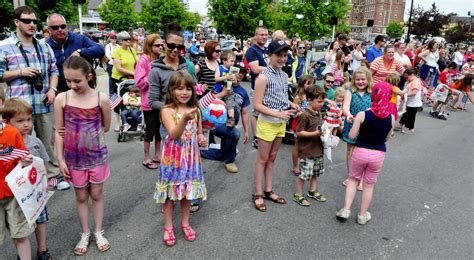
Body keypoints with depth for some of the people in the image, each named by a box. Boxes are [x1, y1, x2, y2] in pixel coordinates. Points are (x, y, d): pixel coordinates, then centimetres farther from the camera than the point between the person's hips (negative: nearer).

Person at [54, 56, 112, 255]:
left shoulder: (101, 98, -12)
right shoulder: (61, 99, -9)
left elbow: (106, 127, 1)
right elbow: (59, 131, -4)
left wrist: (90, 135, -2)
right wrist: (60, 159, -4)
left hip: (97, 156, -1)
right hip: (73, 157, 1)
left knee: (96, 194, 13)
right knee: (81, 196, 15)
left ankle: (98, 232, 30)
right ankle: (85, 233, 32)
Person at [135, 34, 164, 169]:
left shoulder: (161, 59, 9)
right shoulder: (144, 59, -11)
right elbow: (139, 82, -16)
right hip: (149, 102, -6)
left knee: (159, 128, 14)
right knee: (150, 130, 3)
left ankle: (157, 155, 28)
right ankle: (146, 158, 18)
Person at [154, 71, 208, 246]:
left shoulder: (195, 110, 2)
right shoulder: (167, 111, -13)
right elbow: (174, 134, -26)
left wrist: (202, 140, -9)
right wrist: (184, 119, -42)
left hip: (190, 157, 4)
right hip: (173, 157, -4)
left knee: (188, 191, 15)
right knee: (170, 192, 8)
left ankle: (185, 223, 34)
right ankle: (168, 227, 26)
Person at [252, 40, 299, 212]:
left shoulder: (284, 76, 5)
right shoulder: (264, 77, -17)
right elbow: (257, 105, -19)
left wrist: (291, 105, -3)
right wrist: (277, 113, -24)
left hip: (281, 124, 7)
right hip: (267, 123, -7)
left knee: (272, 158, 16)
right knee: (262, 159, 4)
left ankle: (268, 191, 29)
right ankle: (258, 194, 17)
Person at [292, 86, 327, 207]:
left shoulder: (319, 113, 7)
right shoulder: (305, 115, -20)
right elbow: (299, 132, -20)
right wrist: (314, 134, -26)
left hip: (318, 149, 9)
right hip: (307, 151, -8)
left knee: (316, 172, 21)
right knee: (304, 174, 1)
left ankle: (313, 191, 39)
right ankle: (298, 195, 18)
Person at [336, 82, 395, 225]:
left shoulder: (362, 115, -14)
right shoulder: (391, 118, -7)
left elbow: (352, 135, -10)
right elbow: (386, 138, 5)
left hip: (360, 152, -1)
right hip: (378, 154, 1)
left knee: (353, 180, 20)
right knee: (369, 185, 16)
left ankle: (346, 209, 15)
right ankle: (362, 215, 28)